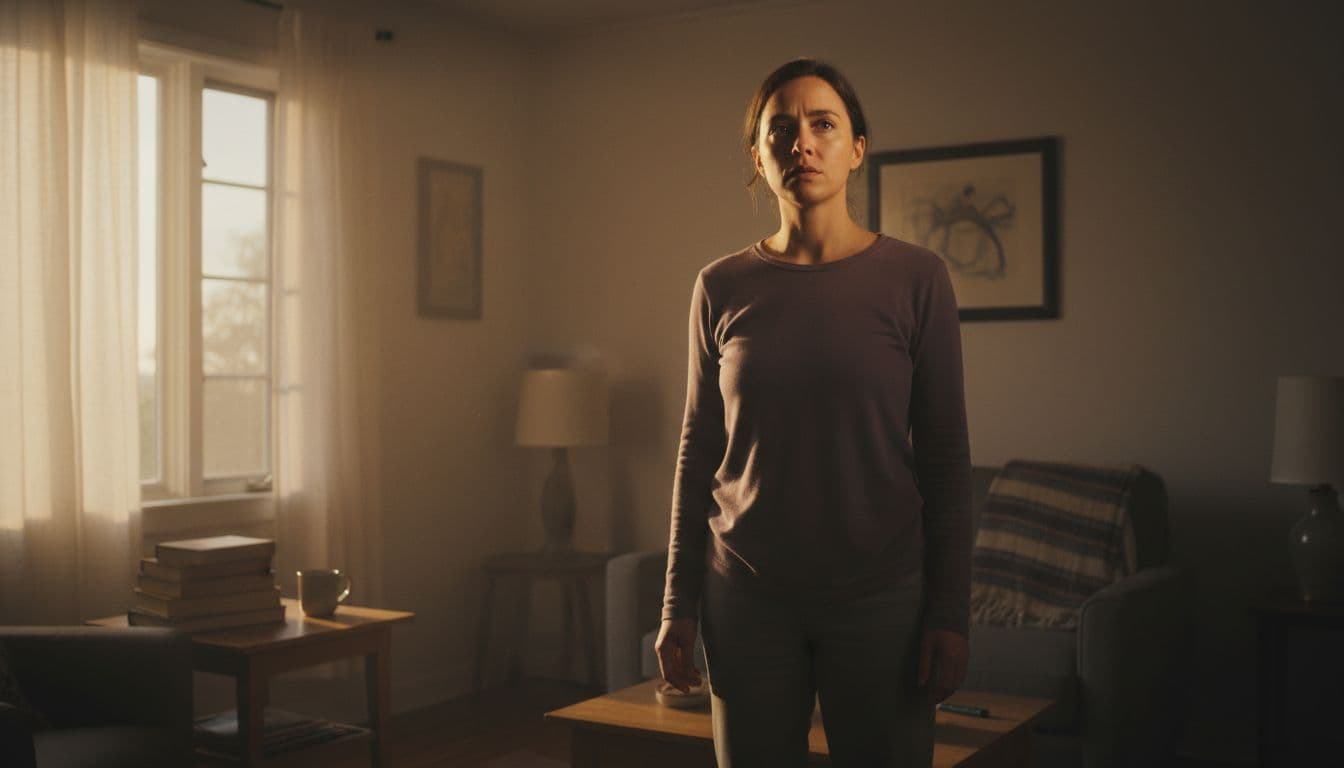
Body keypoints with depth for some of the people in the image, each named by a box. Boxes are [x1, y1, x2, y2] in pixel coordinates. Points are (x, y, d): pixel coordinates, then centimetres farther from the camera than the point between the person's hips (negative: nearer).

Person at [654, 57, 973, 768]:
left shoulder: (915, 278, -3)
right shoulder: (721, 288, 2)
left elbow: (945, 457, -2)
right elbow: (698, 451, 6)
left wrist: (950, 614, -5)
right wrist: (678, 605, 4)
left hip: (880, 596, -1)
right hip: (748, 596, 1)